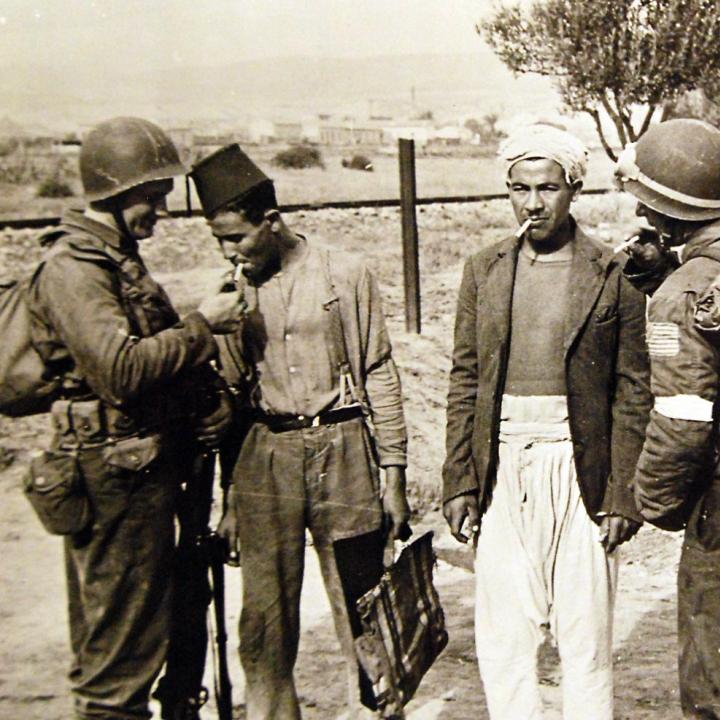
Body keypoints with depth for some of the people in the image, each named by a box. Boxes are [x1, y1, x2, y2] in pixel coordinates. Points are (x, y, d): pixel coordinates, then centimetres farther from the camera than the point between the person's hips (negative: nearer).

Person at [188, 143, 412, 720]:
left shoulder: (344, 275, -1)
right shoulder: (236, 289, 7)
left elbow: (379, 377, 2)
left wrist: (394, 476, -1)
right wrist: (228, 501, 10)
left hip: (343, 452, -2)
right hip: (266, 456, 2)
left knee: (361, 608, 7)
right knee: (265, 619, 4)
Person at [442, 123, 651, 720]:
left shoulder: (613, 275, -2)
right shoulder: (484, 271, 7)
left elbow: (633, 393, -1)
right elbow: (464, 382, 8)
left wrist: (622, 496, -5)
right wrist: (459, 482, 3)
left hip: (580, 468, -2)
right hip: (502, 466, 3)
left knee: (585, 633, 7)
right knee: (502, 636, 8)